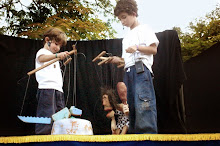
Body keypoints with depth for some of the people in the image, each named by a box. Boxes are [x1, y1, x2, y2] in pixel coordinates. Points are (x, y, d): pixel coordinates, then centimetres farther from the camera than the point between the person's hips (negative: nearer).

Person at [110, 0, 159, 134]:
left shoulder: (144, 29, 10)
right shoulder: (126, 38, 30)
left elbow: (153, 49, 0)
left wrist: (137, 48, -13)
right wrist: (118, 60, 8)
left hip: (141, 69, -8)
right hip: (128, 72, 8)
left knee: (143, 105, -20)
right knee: (131, 106, 0)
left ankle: (149, 134, -25)